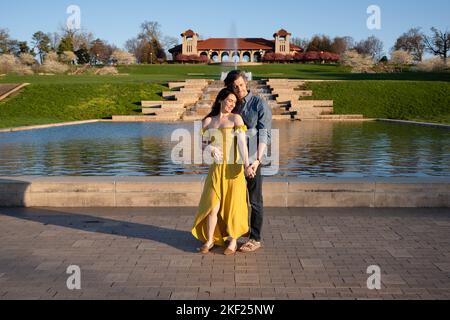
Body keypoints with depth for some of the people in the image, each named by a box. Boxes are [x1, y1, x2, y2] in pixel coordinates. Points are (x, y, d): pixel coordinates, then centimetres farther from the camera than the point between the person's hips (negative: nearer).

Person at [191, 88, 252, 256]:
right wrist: (211, 149, -14)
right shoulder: (208, 121, 10)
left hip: (234, 168, -2)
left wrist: (246, 164, -24)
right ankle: (209, 241, 15)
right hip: (216, 168, 3)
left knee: (233, 204, 5)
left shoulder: (236, 118, -1)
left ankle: (233, 241, 18)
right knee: (213, 205, 1)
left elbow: (242, 142, -12)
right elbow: (203, 143, 9)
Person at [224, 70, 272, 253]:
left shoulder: (259, 104, -6)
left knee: (254, 200, 1)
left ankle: (255, 239, 10)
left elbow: (264, 135, -12)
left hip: (253, 158, -6)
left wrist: (257, 160, -21)